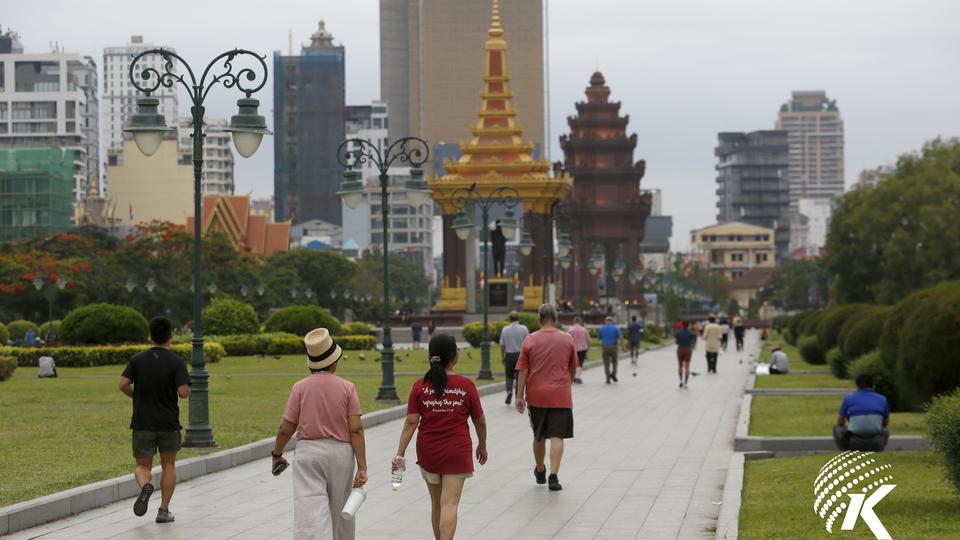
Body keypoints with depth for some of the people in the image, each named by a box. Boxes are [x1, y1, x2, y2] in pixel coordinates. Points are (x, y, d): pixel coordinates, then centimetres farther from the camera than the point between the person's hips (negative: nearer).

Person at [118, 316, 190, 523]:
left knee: (142, 467, 10)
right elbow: (183, 392, -18)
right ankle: (164, 510, 12)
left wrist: (135, 396, 10)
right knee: (169, 465, 17)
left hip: (142, 423, 1)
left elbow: (123, 384, -11)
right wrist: (187, 390, 6)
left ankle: (145, 486, -24)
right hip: (168, 423, -1)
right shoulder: (176, 362, -9)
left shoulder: (137, 360, -1)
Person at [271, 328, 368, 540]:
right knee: (340, 510, 19)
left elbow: (286, 428, 0)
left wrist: (276, 455, 17)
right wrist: (362, 467, -7)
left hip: (308, 452, -1)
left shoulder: (300, 387, -3)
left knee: (310, 511, -9)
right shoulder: (347, 388, -3)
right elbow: (356, 429, -8)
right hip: (340, 452, 1)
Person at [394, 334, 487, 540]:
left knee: (436, 503, 18)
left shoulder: (419, 386, -3)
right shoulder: (466, 385, -6)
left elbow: (411, 422, -8)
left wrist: (400, 453, -5)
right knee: (450, 504, -7)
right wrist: (482, 446, 19)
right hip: (457, 452, -3)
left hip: (428, 452, 3)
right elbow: (480, 422, 3)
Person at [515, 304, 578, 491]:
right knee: (557, 436, -4)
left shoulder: (530, 340, -3)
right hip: (560, 395, -1)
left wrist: (520, 396, 1)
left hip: (536, 395, 1)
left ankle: (540, 472, 33)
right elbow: (572, 369, 12)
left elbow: (523, 370, -4)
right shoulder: (567, 339, 0)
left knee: (539, 436, 16)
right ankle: (553, 476, -15)